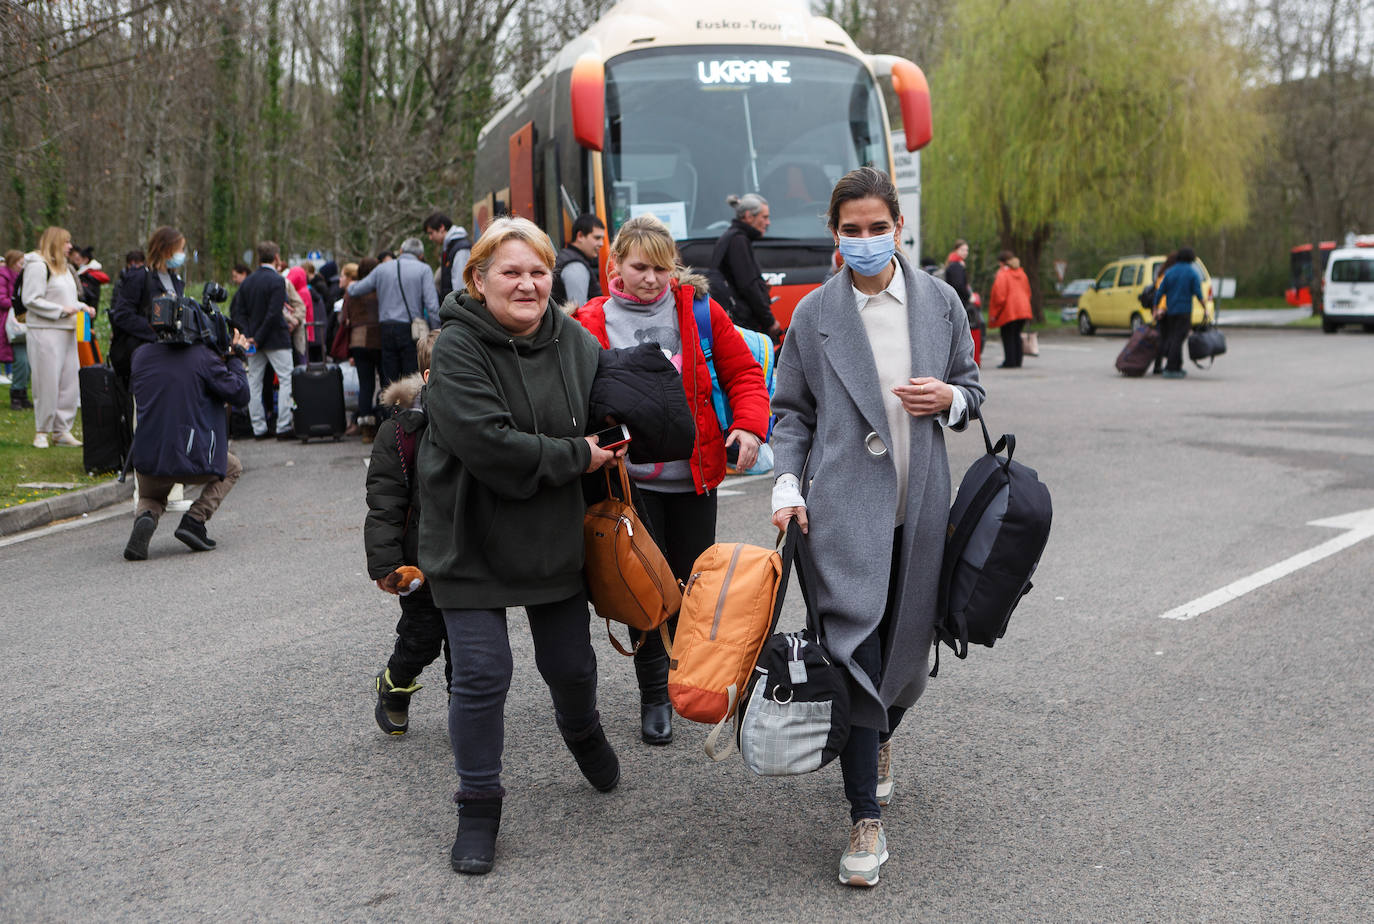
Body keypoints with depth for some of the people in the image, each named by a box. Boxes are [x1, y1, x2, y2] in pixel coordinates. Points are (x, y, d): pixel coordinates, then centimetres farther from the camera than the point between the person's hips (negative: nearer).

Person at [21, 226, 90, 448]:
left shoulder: (64, 267, 20)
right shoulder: (38, 266, -9)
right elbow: (31, 300, -14)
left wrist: (82, 307, 10)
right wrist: (61, 310, -17)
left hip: (67, 333, 9)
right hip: (45, 332, -9)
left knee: (69, 382, 6)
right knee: (47, 383, -6)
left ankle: (62, 430, 13)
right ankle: (41, 432, 4)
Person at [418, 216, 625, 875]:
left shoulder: (577, 344, 0)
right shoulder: (457, 348, -17)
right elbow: (488, 443, -27)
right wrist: (575, 457, -19)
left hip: (556, 538, 5)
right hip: (471, 537, -4)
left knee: (570, 664, 16)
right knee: (481, 675, -5)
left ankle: (583, 733, 50)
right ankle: (478, 810, 13)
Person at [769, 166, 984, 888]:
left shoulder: (940, 303, 8)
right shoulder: (814, 314, 3)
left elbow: (970, 389, 17)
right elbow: (790, 410, 8)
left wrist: (950, 397, -6)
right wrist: (787, 486, -4)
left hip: (919, 506, 3)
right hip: (842, 508, -2)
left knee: (906, 646, 11)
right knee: (855, 650, -9)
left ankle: (879, 737, 45)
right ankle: (867, 822, -2)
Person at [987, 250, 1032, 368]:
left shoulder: (1002, 274, -10)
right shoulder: (1021, 273, 14)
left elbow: (999, 295, -15)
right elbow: (1027, 291, 19)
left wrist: (994, 313, -8)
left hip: (1009, 311, -7)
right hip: (1023, 309, 7)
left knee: (1008, 336, 0)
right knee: (1016, 335, 15)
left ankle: (1010, 361, -3)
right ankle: (1017, 361, 15)